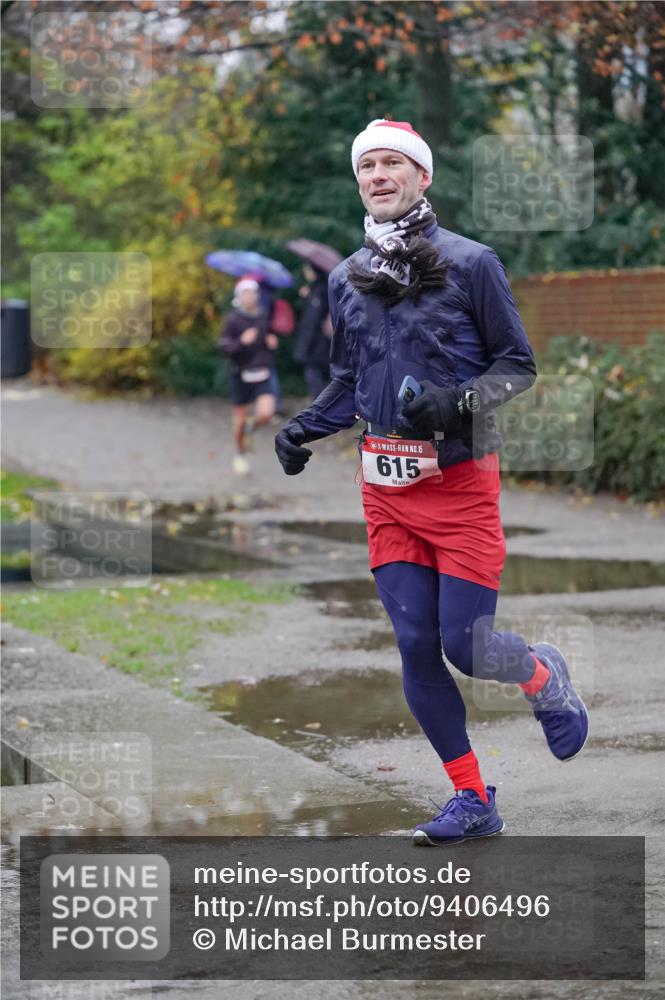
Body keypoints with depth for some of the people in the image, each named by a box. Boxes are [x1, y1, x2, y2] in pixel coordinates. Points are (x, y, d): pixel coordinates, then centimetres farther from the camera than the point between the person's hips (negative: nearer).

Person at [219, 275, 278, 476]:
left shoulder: (264, 317, 5)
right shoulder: (233, 320, -7)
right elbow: (224, 345, -12)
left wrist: (273, 343, -1)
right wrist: (242, 341, -29)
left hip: (262, 374, 2)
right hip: (240, 374, -2)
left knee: (266, 413, -16)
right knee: (240, 417, 8)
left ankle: (251, 426, 20)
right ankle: (240, 455, 30)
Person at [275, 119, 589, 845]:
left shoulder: (470, 263, -5)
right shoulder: (346, 280, 9)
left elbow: (518, 365, -3)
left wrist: (460, 402, -19)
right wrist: (304, 428, 5)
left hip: (460, 479, -4)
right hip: (386, 485, 4)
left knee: (464, 646, -7)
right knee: (416, 647, 0)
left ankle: (546, 678, 28)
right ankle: (473, 800, 13)